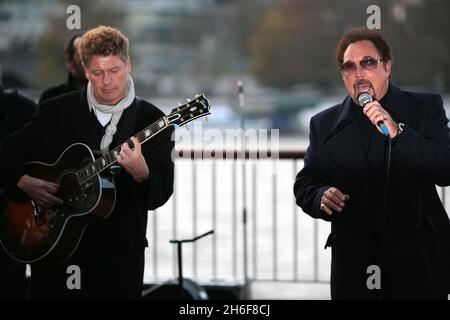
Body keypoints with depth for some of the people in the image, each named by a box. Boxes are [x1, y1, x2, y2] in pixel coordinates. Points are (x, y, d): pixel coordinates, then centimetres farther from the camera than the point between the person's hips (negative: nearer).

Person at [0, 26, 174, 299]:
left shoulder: (153, 121, -4)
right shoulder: (56, 110, 4)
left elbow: (160, 195, -11)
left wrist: (141, 174, -32)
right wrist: (25, 182, -9)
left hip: (119, 254, -1)